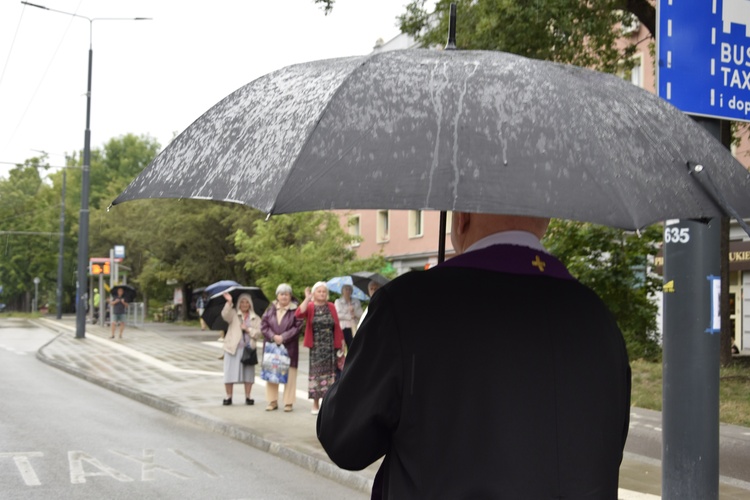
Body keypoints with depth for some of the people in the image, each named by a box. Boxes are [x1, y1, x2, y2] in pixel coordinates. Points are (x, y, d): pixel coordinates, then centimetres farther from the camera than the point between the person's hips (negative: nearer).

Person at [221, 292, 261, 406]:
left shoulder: (255, 318, 12)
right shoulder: (233, 314, 6)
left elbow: (258, 334, 4)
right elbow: (225, 315, -17)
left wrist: (248, 329, -10)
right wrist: (229, 302, -30)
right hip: (233, 348, -2)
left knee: (248, 374, 4)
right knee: (230, 373, -4)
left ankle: (248, 397, 14)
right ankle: (229, 397, 7)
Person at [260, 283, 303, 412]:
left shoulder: (294, 310, -2)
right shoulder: (270, 309, 9)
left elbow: (297, 327, -8)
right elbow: (264, 325, 5)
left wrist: (283, 337, -13)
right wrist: (273, 336, -9)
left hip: (289, 347, -3)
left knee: (289, 374, -1)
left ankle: (288, 402, 7)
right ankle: (272, 401, 16)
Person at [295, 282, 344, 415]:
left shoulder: (331, 307, 8)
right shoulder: (310, 307, 1)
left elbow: (337, 325, 7)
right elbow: (299, 314, -20)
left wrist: (341, 342, 3)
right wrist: (307, 299, -20)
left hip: (330, 346, 2)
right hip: (316, 346, -2)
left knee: (330, 372, 4)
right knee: (316, 372, 2)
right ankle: (315, 405, 10)